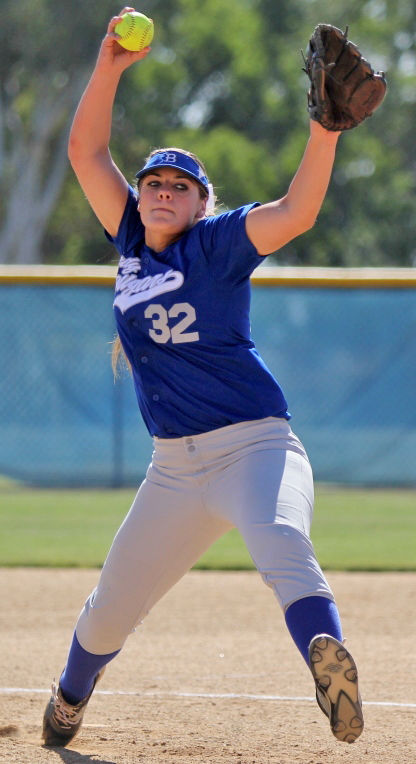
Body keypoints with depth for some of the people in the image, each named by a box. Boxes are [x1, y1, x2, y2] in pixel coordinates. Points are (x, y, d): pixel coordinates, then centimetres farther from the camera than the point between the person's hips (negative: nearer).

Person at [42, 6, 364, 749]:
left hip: (255, 446, -6)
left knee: (282, 542, -36)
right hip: (174, 466, 6)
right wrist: (110, 66, 1)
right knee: (110, 605, 15)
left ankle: (325, 653, -60)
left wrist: (325, 125, -32)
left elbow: (295, 213, -19)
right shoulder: (132, 241, 12)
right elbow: (85, 149, 10)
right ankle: (69, 699, 41)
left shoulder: (216, 242, -3)